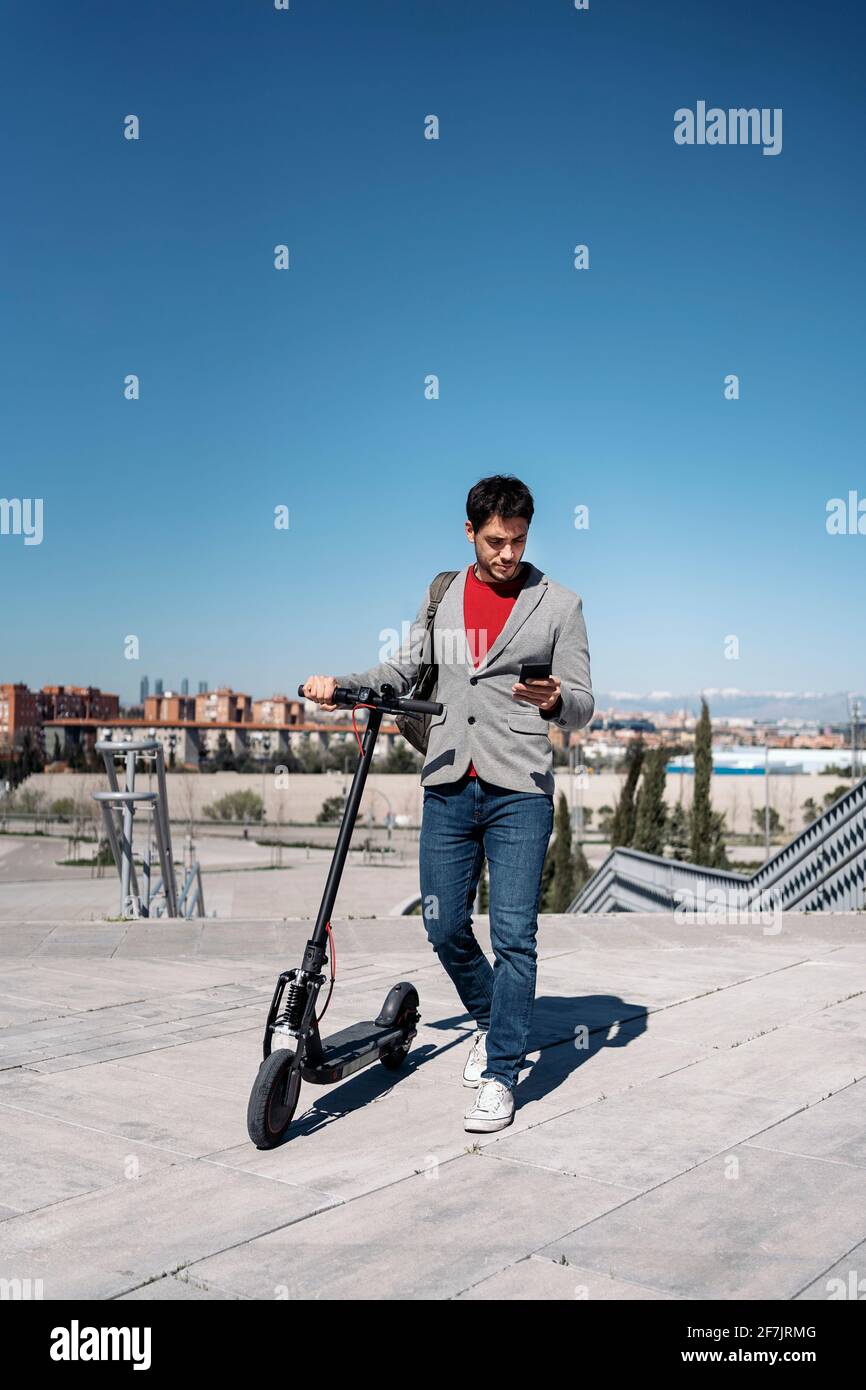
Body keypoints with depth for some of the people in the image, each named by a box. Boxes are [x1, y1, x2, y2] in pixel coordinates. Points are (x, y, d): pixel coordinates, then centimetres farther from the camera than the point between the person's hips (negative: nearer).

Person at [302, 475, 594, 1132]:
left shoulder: (559, 604, 2)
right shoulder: (442, 596, 14)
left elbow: (583, 706, 0)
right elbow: (403, 672, 21)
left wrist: (555, 701, -23)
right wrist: (339, 683, 4)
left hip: (520, 790, -4)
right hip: (448, 786, 4)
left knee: (514, 935, -6)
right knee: (445, 928, 9)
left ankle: (501, 1076, 6)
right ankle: (491, 1021, 36)